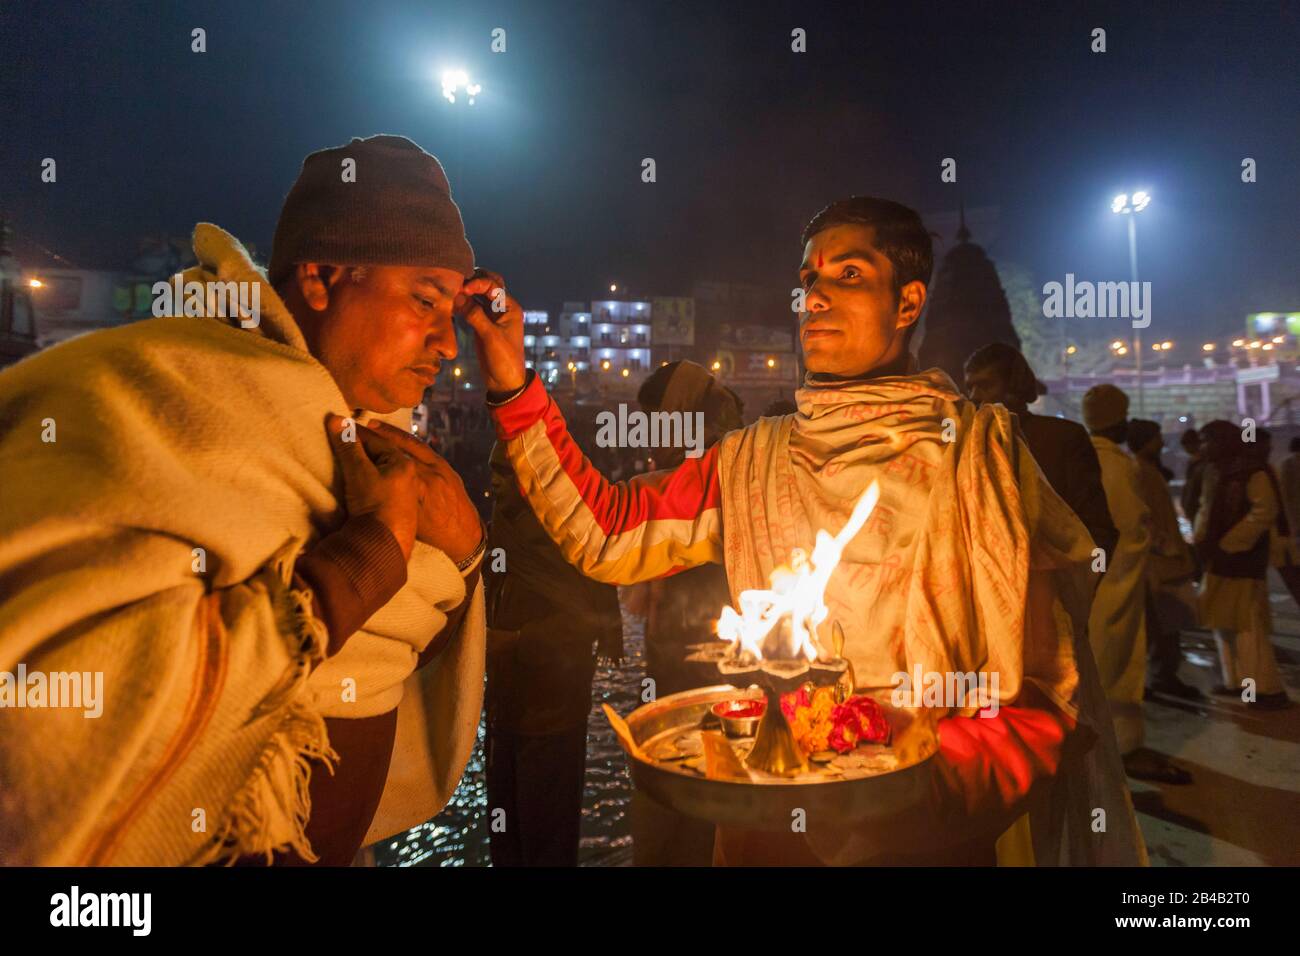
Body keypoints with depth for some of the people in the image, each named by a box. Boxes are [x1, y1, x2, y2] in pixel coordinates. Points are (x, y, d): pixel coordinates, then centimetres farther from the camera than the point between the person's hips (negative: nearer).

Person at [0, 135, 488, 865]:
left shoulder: (360, 430, 2)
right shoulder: (164, 390, -22)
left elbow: (415, 643, 7)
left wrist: (460, 548, -13)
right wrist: (371, 554, -30)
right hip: (187, 843, -8)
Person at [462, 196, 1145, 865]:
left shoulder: (976, 448, -10)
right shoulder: (755, 459, 1)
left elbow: (1040, 701, -12)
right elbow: (605, 533, -4)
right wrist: (514, 387, -11)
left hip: (923, 836, -3)